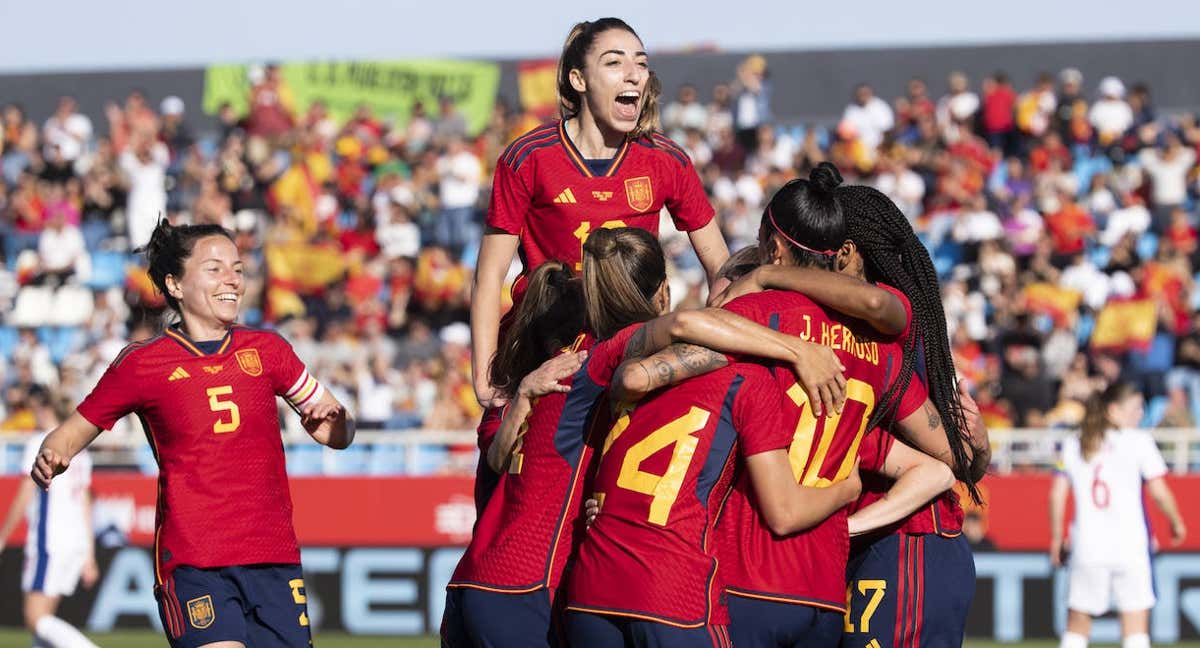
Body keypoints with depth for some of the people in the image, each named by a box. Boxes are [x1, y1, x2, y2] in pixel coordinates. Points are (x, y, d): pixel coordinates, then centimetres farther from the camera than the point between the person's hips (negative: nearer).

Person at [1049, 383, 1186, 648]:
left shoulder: (1073, 445, 9)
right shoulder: (1139, 441, -2)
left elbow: (1057, 494, 5)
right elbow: (1159, 492, -4)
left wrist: (1057, 539, 14)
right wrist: (1176, 524, 12)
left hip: (1087, 546, 3)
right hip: (1130, 546, -3)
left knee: (1077, 627, 11)